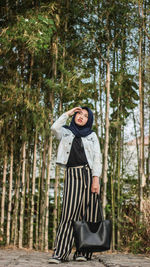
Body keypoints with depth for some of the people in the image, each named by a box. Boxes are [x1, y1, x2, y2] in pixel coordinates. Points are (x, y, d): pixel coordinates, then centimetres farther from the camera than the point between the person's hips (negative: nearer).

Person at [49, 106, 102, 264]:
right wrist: (67, 113, 6)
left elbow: (97, 158, 6)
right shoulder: (66, 133, 18)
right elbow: (54, 128, -6)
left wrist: (96, 178, -7)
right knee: (69, 213, -10)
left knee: (88, 214, -3)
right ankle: (60, 253, -12)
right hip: (72, 175, -1)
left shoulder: (92, 136, 17)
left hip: (89, 174, 1)